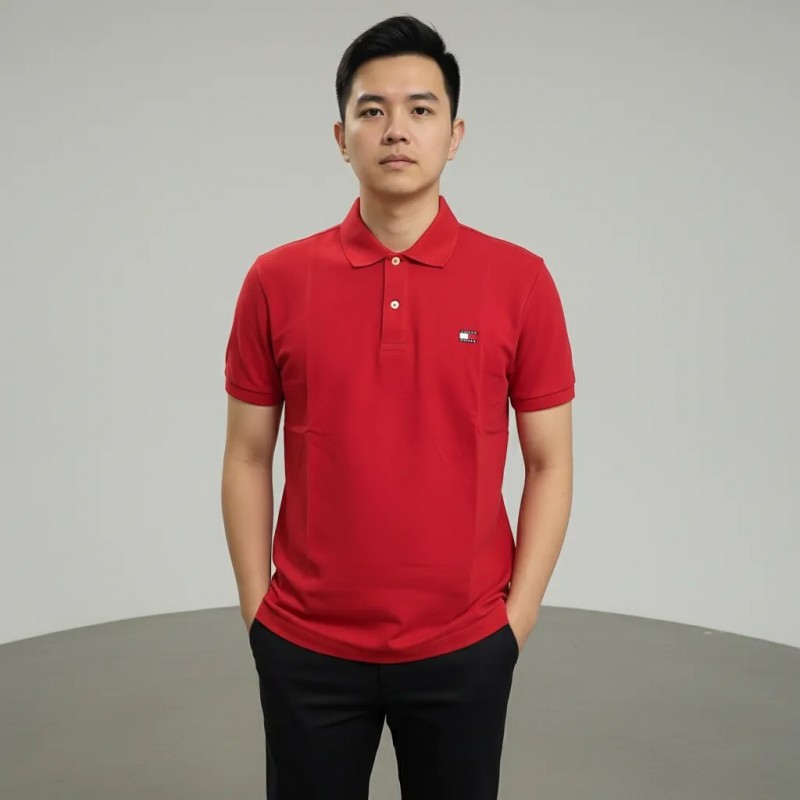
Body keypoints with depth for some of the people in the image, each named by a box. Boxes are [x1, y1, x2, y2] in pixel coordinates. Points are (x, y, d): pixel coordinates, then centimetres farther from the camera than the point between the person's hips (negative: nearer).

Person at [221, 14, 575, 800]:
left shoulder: (520, 280, -5)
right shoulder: (276, 281, -3)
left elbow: (549, 464, -1)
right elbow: (247, 460, 3)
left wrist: (516, 619, -3)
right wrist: (257, 613, 0)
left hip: (462, 646, 0)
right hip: (306, 646, 1)